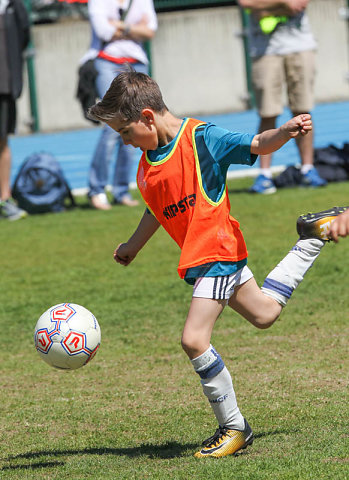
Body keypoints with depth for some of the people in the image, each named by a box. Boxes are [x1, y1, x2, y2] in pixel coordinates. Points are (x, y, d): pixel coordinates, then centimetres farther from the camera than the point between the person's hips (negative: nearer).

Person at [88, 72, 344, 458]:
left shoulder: (201, 139, -15)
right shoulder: (146, 165, 8)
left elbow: (257, 145, -16)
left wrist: (286, 131, -35)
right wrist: (133, 245, 34)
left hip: (216, 250, -9)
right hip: (197, 258, 9)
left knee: (194, 339, -16)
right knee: (263, 313, 24)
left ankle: (233, 427, -4)